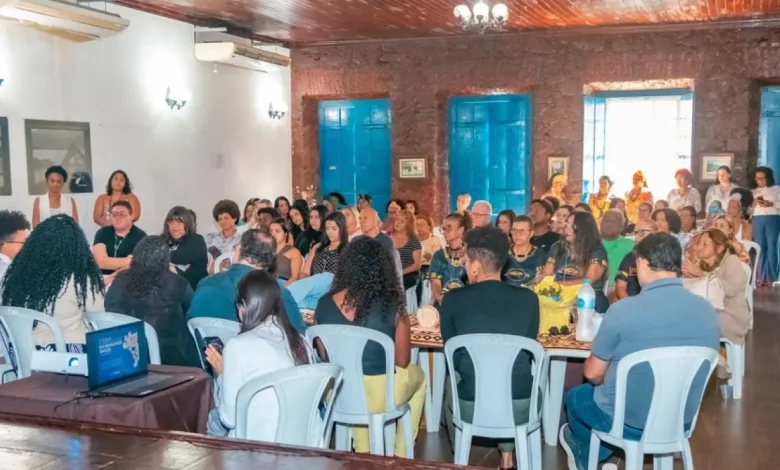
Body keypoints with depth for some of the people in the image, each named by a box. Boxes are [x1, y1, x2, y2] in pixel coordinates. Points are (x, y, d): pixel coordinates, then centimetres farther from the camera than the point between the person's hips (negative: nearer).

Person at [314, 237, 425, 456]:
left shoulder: (324, 304, -5)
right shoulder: (392, 306, -15)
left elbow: (325, 356, 8)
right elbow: (402, 361, -4)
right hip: (377, 396, -3)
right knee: (417, 374, 29)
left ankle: (363, 451, 42)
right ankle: (400, 453, 39)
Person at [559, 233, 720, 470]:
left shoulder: (623, 310, -23)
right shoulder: (707, 310, -8)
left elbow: (593, 374, -11)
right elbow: (693, 369, 9)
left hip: (628, 421, -5)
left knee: (576, 397, 28)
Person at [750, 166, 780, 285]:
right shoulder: (753, 192, 17)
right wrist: (753, 204, -7)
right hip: (757, 220, 2)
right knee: (760, 248, 0)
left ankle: (770, 277, -4)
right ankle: (761, 277, 3)